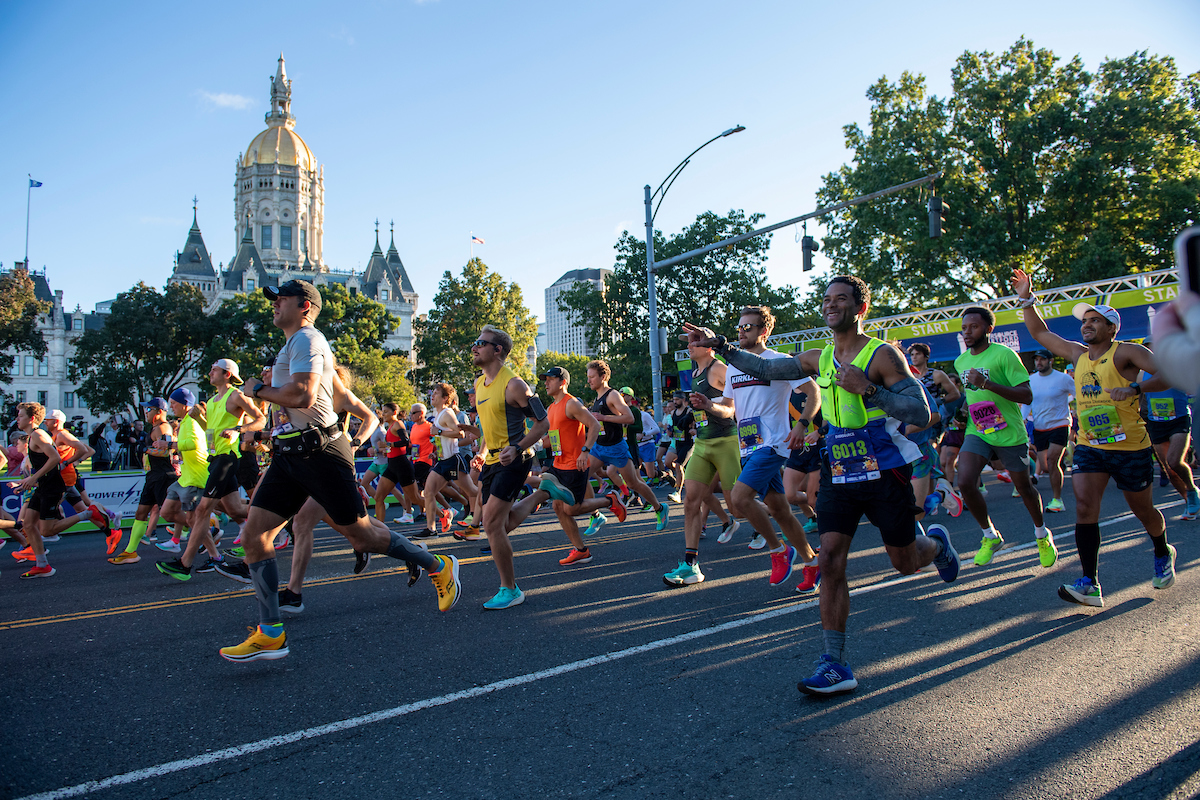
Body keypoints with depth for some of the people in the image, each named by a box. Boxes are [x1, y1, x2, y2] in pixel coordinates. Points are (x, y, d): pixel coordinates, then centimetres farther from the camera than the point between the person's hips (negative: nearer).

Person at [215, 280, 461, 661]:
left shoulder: (306, 339, -10)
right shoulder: (294, 344, 22)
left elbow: (303, 395, -26)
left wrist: (260, 390, -9)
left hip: (318, 452, -10)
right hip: (290, 454, 10)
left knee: (360, 534, -2)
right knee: (254, 534, 0)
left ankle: (438, 567, 16)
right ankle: (270, 633, 4)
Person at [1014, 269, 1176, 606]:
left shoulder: (1126, 352, -8)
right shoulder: (1078, 354, 9)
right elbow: (1040, 333, 16)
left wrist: (1135, 388, -34)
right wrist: (1027, 300, 6)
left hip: (1130, 447, -4)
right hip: (1089, 447, 4)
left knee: (1143, 511, 13)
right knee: (1084, 508, -12)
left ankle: (1163, 553, 46)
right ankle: (1090, 584, -12)